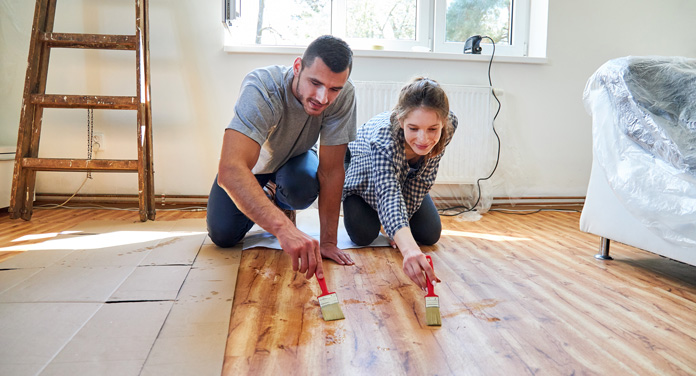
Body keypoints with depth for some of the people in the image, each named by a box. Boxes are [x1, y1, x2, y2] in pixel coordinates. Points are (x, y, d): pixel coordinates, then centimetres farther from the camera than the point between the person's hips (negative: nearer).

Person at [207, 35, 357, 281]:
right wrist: (284, 229, -66)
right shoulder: (261, 89, -40)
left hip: (294, 159, 1)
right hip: (251, 161, -1)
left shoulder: (344, 95, -32)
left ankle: (280, 201, 7)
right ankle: (265, 195, 20)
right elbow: (230, 171, -53)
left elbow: (331, 171, -27)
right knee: (223, 235, -12)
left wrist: (328, 242, -30)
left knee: (302, 190, -32)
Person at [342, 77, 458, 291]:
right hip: (364, 168, -3)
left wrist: (403, 222, -17)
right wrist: (408, 248, -77)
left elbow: (423, 180, -20)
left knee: (430, 234, -3)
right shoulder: (383, 135, -48)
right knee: (362, 236, -14)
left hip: (407, 174, 4)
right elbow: (389, 194, -61)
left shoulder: (449, 125, -33)